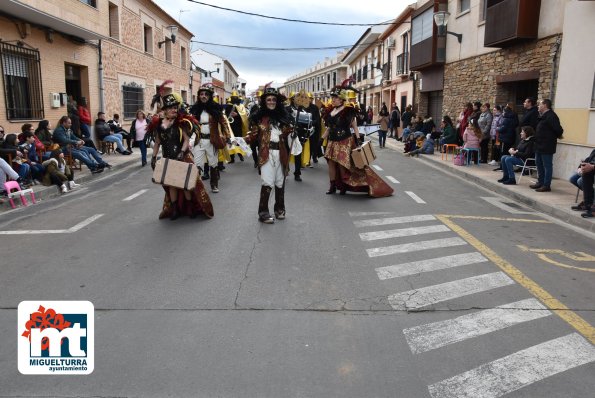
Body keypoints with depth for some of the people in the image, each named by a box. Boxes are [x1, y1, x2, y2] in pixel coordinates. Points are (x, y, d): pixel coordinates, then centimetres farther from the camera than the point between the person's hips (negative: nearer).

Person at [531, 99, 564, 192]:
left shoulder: (551, 116, -18)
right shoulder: (543, 116, 14)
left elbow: (558, 129, -22)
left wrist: (557, 136, -5)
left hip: (547, 147, -10)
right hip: (540, 145, 10)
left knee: (547, 166, -3)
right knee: (539, 164, 17)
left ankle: (546, 185, 1)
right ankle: (540, 182, 28)